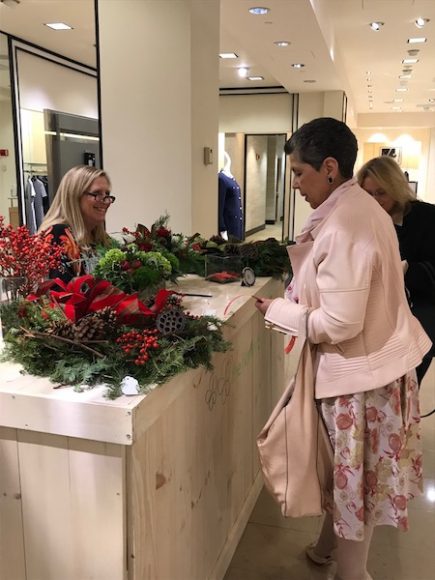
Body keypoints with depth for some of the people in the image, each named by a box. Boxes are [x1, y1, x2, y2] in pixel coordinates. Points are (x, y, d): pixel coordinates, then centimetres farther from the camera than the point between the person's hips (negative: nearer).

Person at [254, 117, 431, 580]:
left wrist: (279, 310, -14)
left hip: (357, 372, -9)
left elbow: (339, 323, -28)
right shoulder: (361, 208, 4)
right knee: (345, 469, 25)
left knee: (352, 477, 11)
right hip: (374, 358, 9)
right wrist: (299, 296, 6)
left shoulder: (342, 228, -27)